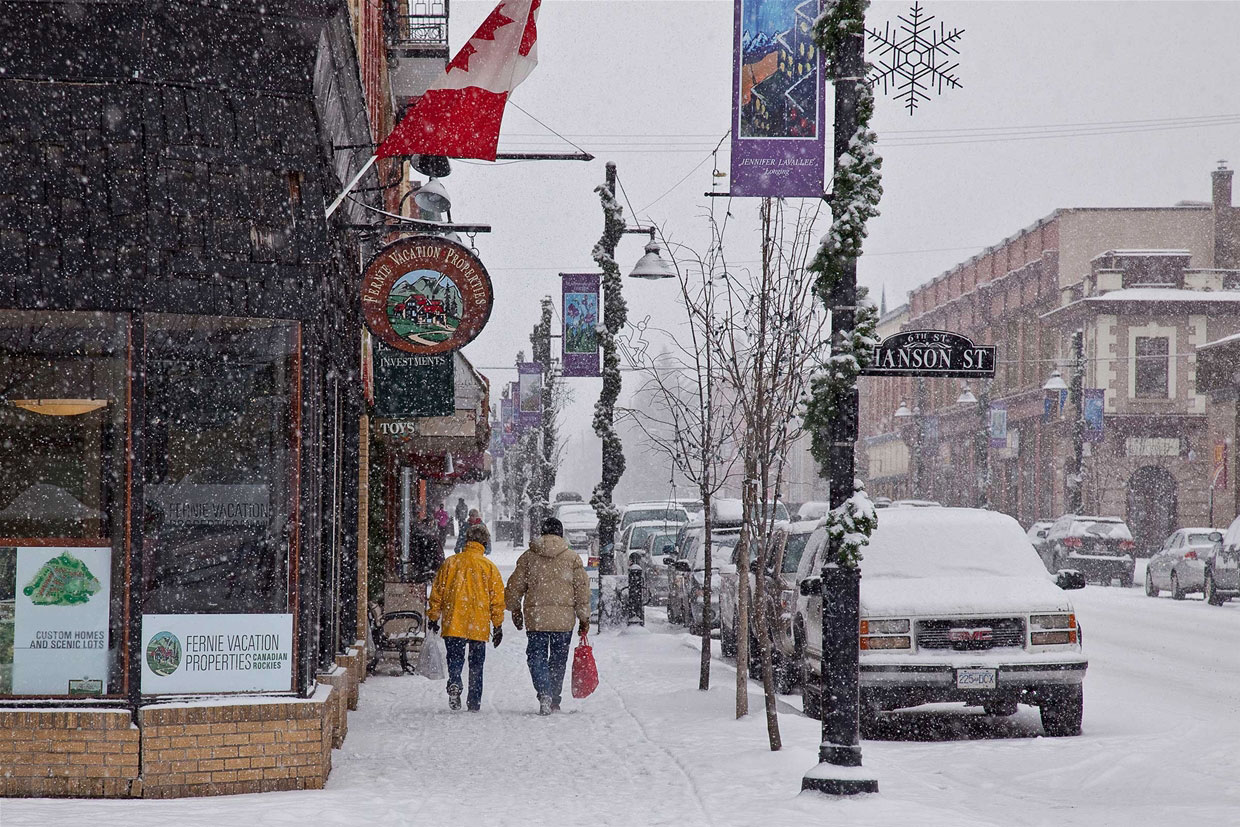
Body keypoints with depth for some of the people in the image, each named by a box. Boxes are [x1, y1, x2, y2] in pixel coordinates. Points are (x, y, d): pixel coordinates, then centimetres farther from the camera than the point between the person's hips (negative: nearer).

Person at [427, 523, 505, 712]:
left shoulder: (450, 563, 3)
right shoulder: (489, 567, 1)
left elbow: (437, 592, 7)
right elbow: (497, 598, 3)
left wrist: (433, 617, 17)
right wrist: (498, 625, 10)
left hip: (453, 624, 0)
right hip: (480, 625, 0)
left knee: (455, 658, 4)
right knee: (476, 664, 10)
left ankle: (454, 683, -24)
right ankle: (474, 702, 10)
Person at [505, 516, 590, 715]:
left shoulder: (528, 557, 4)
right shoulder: (572, 558, 3)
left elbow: (515, 586, 8)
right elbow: (582, 589, 3)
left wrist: (515, 610, 24)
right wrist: (584, 617, 10)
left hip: (536, 617, -1)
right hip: (564, 619, 1)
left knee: (536, 656, 3)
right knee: (558, 660, 13)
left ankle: (545, 693, -19)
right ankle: (554, 701, 19)